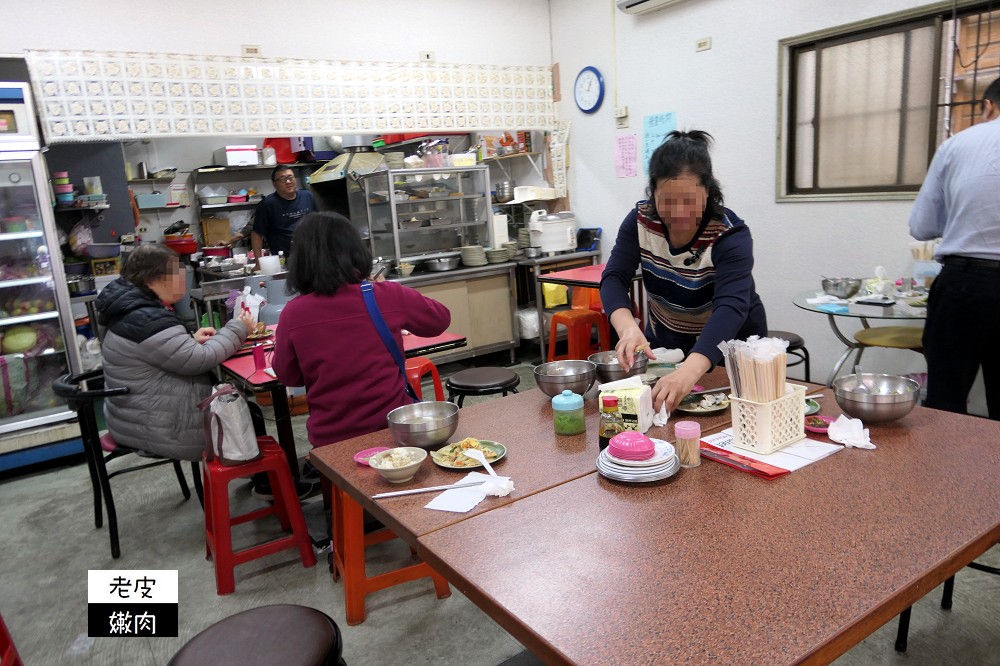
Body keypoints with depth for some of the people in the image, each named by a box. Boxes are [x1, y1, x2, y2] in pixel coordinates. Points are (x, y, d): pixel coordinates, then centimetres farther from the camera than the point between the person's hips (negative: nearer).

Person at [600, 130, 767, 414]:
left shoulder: (730, 235, -29)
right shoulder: (640, 220, -16)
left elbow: (731, 307, -43)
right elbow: (614, 279, -22)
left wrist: (690, 371, -61)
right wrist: (628, 328, -45)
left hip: (729, 345, -3)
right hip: (665, 341, 3)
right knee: (652, 401, 16)